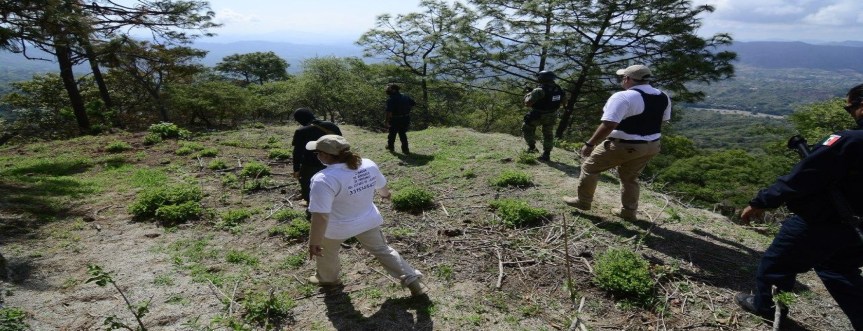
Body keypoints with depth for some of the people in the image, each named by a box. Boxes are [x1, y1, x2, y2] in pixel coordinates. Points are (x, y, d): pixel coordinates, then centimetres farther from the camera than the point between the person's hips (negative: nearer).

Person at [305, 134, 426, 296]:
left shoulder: (324, 179, -31)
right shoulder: (369, 165, -11)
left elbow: (321, 216, -31)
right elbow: (381, 186, 6)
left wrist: (314, 242, -21)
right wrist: (386, 194, 27)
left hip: (338, 228, -4)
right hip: (369, 220, 5)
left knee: (325, 251, 26)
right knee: (382, 250, 22)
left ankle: (328, 278, 48)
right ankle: (413, 280, 23)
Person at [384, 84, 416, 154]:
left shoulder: (391, 99, -17)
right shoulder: (405, 97, 4)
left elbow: (389, 112, -24)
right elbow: (414, 103, 13)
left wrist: (387, 121, -19)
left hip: (395, 119, -5)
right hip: (406, 118, 5)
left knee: (392, 133, 17)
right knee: (403, 134, 16)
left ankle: (390, 146, 35)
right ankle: (405, 149, 13)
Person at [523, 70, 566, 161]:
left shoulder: (539, 90, -24)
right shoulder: (559, 89, -4)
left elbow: (528, 103, -24)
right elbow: (563, 100, 11)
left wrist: (527, 95, -4)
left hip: (538, 116, -5)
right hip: (552, 116, 6)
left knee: (526, 128, 19)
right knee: (548, 134, 20)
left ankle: (532, 146, 16)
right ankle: (546, 154, 24)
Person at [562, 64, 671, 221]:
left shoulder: (623, 97, -21)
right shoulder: (664, 98, 5)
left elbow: (608, 125, -27)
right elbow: (662, 121, 17)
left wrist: (589, 144, -21)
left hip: (623, 146, -7)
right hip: (651, 146, 7)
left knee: (590, 167, 12)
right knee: (630, 177, 25)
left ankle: (583, 201, 21)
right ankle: (629, 212, 29)